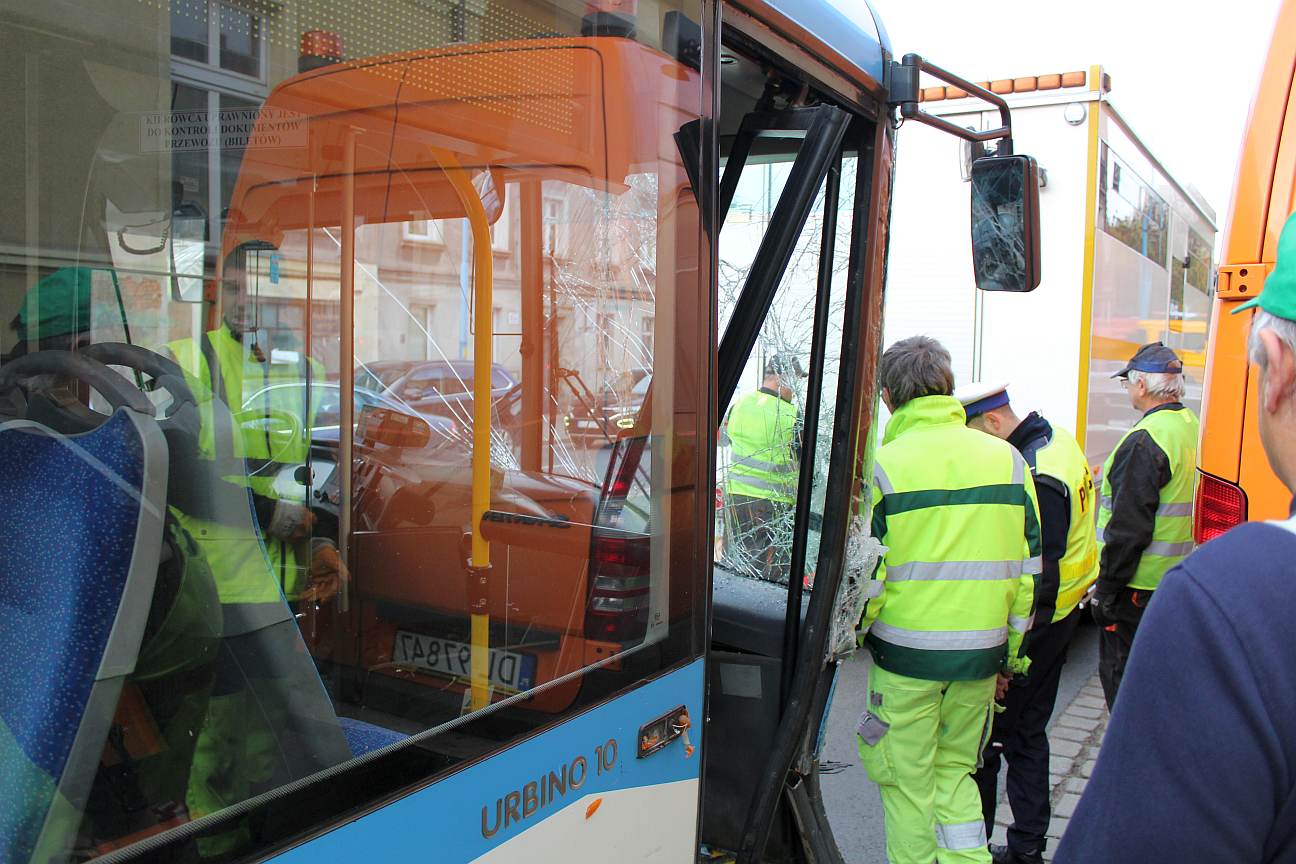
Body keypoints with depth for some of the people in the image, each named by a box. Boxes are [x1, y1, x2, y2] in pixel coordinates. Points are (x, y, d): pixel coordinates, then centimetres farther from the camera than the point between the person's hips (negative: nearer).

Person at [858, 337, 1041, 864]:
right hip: (981, 650, 4)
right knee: (954, 768, 20)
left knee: (909, 780, 11)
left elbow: (867, 573, -9)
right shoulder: (1008, 459, 2)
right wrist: (1012, 655, 15)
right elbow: (1026, 568, 5)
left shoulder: (882, 465, -10)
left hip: (906, 649, -4)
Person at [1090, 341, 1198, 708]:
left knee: (1121, 676, 3)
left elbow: (1128, 529, -22)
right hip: (1181, 582, 9)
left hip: (1139, 590, -9)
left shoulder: (1144, 441, -21)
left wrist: (1105, 591, -14)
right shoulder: (1193, 428, 7)